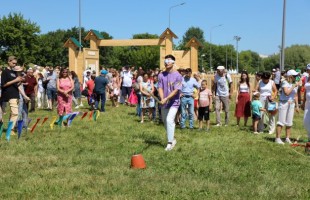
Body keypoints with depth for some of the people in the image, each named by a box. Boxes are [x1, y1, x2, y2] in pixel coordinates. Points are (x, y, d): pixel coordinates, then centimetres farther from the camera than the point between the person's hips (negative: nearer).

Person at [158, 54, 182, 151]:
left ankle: (170, 143, -11)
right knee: (165, 122, 13)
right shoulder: (161, 75, 4)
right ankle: (172, 139, 32)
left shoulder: (177, 76, -10)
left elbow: (176, 90, -16)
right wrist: (162, 99, -17)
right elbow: (160, 88, 0)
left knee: (169, 120, -19)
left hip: (174, 102, -6)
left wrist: (166, 99, -25)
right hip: (164, 103, 6)